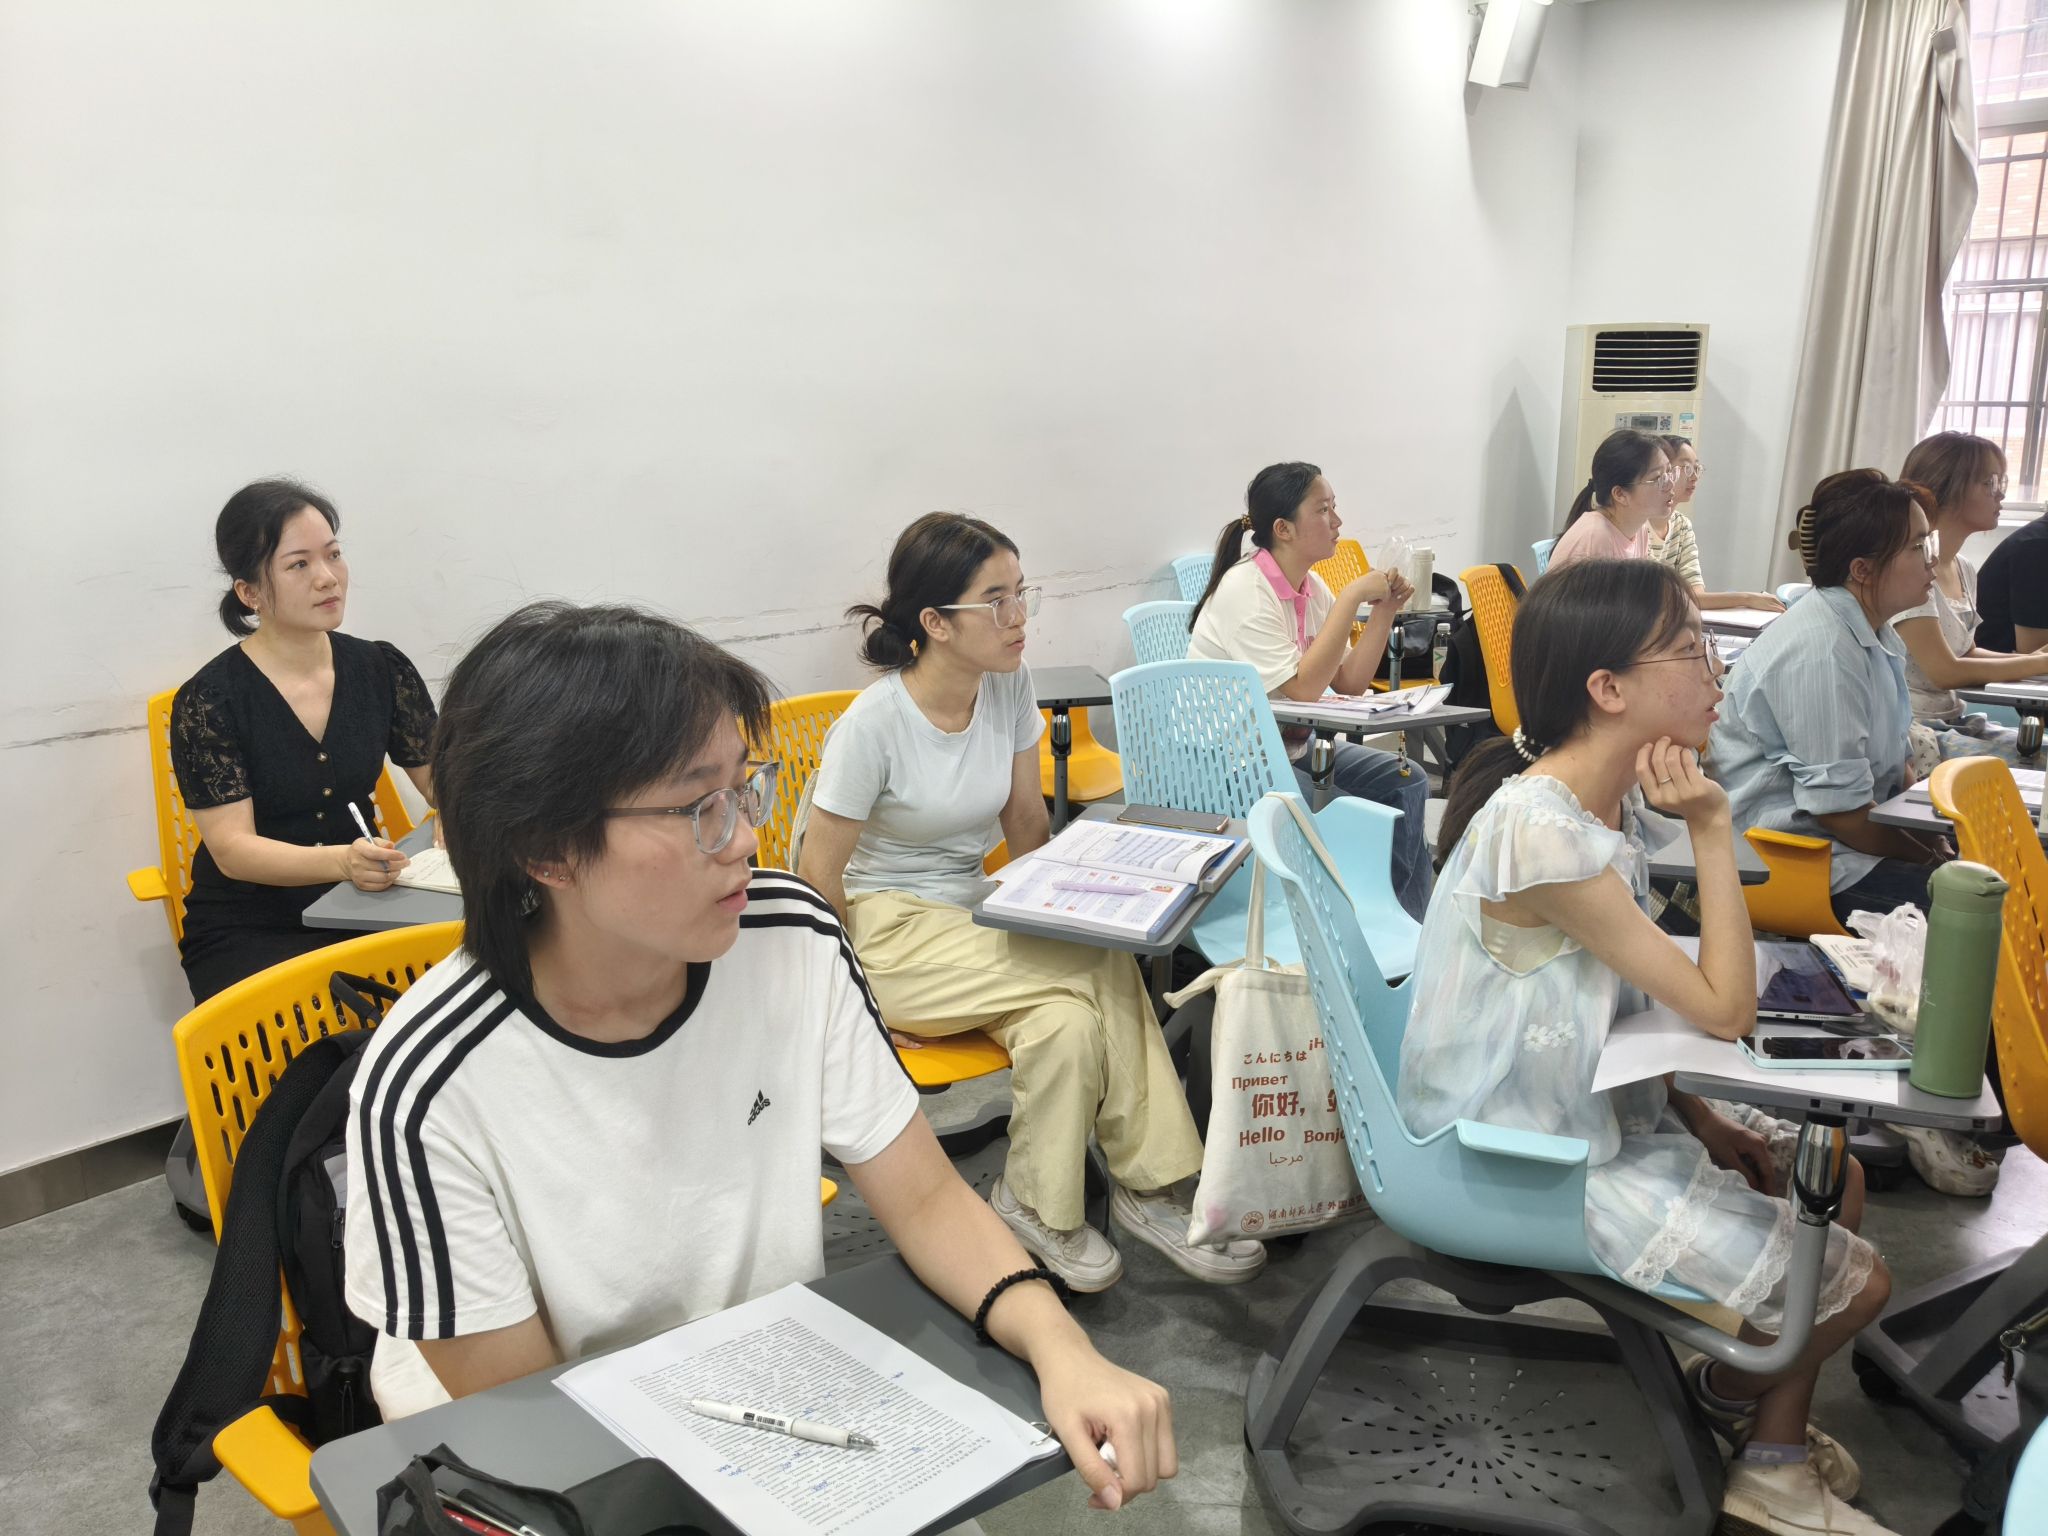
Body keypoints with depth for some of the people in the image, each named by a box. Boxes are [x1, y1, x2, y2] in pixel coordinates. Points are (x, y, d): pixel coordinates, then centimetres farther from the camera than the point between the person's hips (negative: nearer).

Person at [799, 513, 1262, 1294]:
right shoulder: (874, 724, -20)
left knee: (1069, 1019, -27)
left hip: (973, 906, 6)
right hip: (887, 926, -5)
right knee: (1104, 968, -25)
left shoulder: (1009, 687, -2)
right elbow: (819, 877, -14)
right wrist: (864, 985, -13)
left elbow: (1024, 817, 9)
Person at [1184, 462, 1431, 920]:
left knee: (1406, 783, 1)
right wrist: (1350, 598, -23)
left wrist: (1385, 609, -6)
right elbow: (1303, 688, -27)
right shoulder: (1244, 590, -20)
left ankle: (1408, 928, 10)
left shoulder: (1311, 587, 5)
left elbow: (1350, 683, 4)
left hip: (1290, 745, 9)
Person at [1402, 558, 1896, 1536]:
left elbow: (1622, 996, 7)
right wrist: (1711, 829, -23)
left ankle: (1776, 1454, 35)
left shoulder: (1609, 798, -2)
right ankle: (1735, 1395, 33)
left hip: (1597, 1105, 9)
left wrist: (1700, 1120, 2)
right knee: (1855, 1281, 0)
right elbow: (1725, 1010, -25)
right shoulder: (1542, 829, -32)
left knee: (1831, 1180, 17)